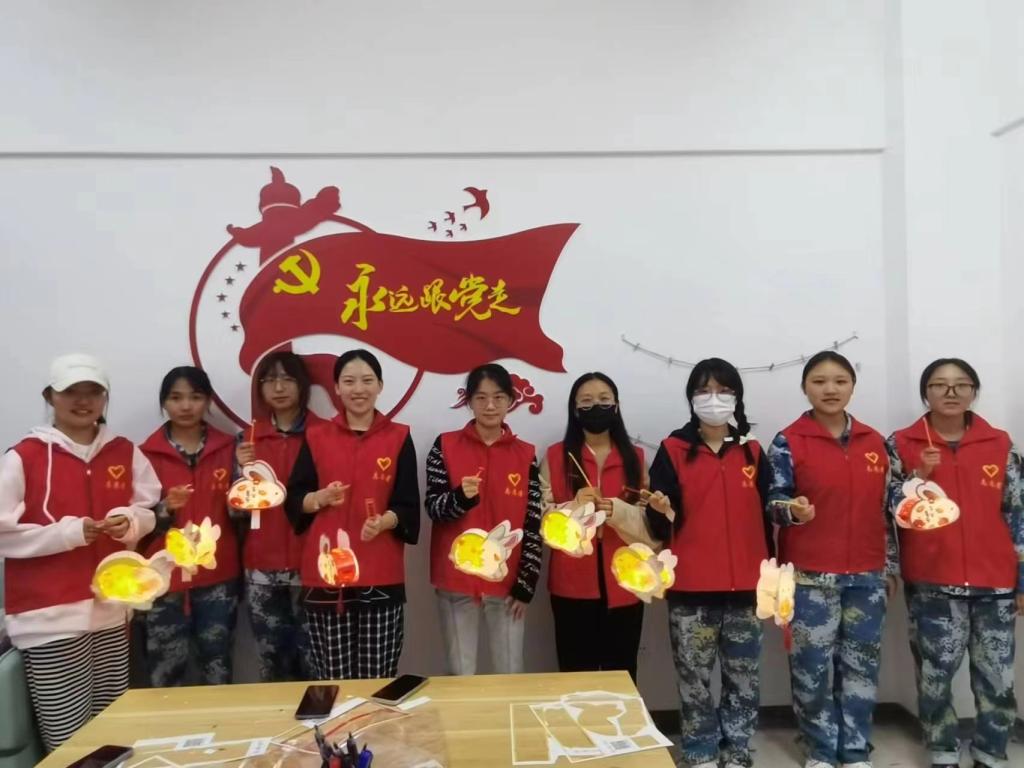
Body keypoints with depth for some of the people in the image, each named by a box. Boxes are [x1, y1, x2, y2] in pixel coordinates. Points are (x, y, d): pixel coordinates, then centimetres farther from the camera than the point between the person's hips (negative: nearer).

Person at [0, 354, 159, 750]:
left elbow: (150, 511, 13)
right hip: (51, 615, -4)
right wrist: (69, 532, -16)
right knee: (68, 738, -2)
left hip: (113, 608, 4)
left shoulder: (126, 453, 7)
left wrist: (130, 520, -8)